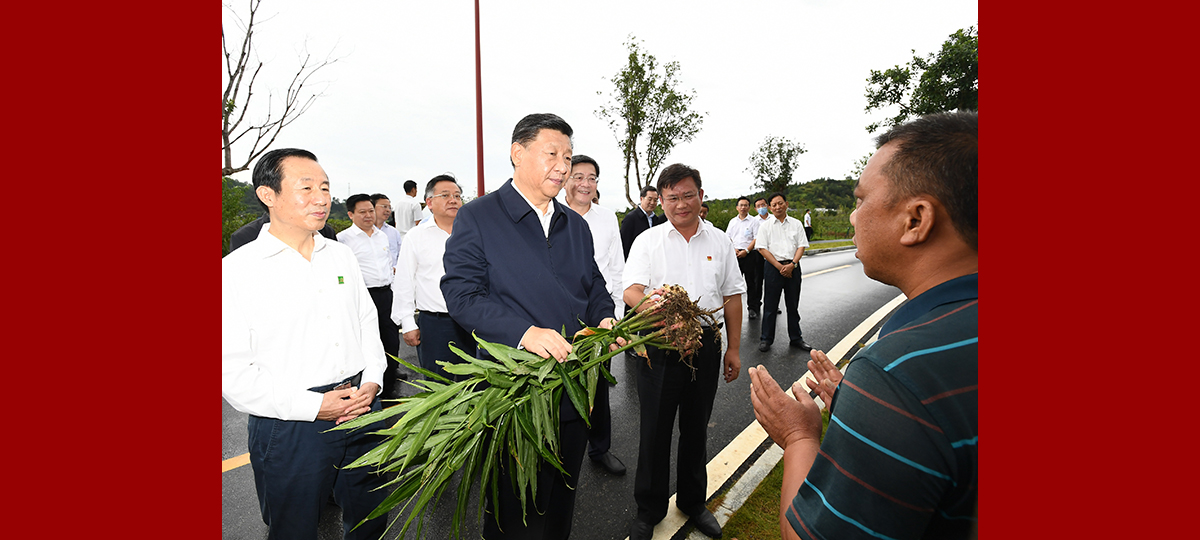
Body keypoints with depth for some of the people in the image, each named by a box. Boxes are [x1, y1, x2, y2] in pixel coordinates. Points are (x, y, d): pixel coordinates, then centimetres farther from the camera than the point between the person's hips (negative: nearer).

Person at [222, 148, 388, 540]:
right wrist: (312, 405, -17)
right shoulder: (237, 269, -10)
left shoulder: (342, 256, 6)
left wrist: (371, 381, -3)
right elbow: (232, 372, -13)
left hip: (363, 414, 5)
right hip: (289, 428, -4)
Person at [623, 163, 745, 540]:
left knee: (696, 428, 17)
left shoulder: (719, 241, 7)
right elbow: (632, 291, -11)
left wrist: (733, 349, 9)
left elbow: (732, 297, 10)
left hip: (706, 346, 2)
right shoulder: (647, 241, 0)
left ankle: (693, 502, 38)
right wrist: (657, 311, -34)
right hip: (659, 348, -2)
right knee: (654, 431, 8)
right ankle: (649, 510, 29)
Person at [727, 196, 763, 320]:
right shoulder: (732, 221, 14)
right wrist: (733, 249, -2)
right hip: (734, 254, 3)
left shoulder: (754, 221, 2)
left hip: (749, 254, -3)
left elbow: (756, 239, -4)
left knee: (751, 282, 0)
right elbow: (727, 237, 14)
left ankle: (752, 308, 6)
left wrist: (746, 251, -13)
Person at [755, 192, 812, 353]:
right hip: (773, 267, -2)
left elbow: (801, 246, 4)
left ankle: (795, 338, 23)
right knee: (770, 305, 2)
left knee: (793, 305, 10)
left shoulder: (796, 224, 8)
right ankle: (766, 339, 12)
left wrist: (792, 264, -11)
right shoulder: (765, 226, 2)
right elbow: (762, 249, -4)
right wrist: (779, 266, -11)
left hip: (793, 267, 2)